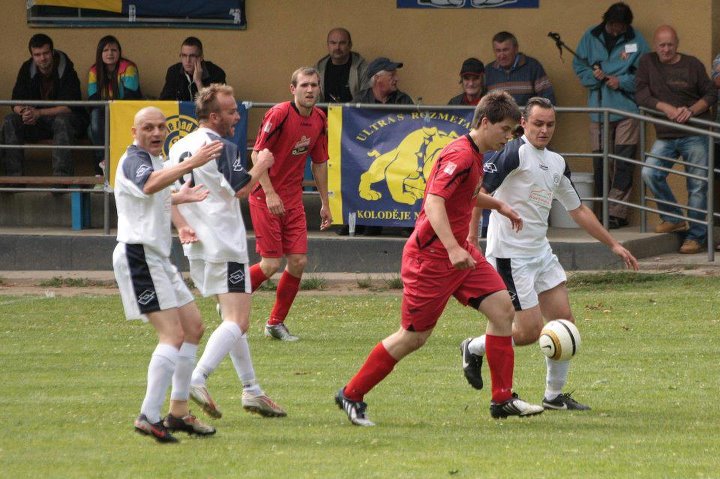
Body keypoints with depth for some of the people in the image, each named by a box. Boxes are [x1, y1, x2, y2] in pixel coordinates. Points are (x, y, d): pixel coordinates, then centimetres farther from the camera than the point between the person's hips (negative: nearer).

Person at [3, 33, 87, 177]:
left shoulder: (66, 69, -12)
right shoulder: (28, 69, 1)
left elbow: (70, 106, -20)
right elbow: (16, 103, 0)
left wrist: (38, 113, -30)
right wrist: (24, 111, -27)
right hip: (36, 124, 4)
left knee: (62, 121, -39)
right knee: (10, 121, -21)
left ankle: (62, 177, -44)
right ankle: (13, 175, -26)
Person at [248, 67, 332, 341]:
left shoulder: (319, 120, 6)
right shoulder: (279, 114, -16)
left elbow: (319, 163, 16)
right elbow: (257, 154, -16)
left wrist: (325, 203, 17)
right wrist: (270, 193, -23)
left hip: (293, 199, 6)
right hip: (265, 197, -6)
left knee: (299, 262, -1)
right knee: (271, 264, -9)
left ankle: (276, 323, 13)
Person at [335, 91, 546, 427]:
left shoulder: (474, 156, 12)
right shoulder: (460, 156, -19)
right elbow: (434, 201, -31)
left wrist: (497, 205, 26)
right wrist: (453, 249, -41)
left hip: (459, 252, 10)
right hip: (431, 256, -10)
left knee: (502, 308, -2)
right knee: (414, 336, -2)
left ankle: (503, 399, 2)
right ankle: (351, 395, 12)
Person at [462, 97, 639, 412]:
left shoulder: (557, 163, 13)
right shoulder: (514, 152, -13)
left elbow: (578, 210, 23)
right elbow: (478, 190, -19)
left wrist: (613, 245, 23)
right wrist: (471, 238, -27)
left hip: (540, 252, 8)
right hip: (511, 255, -8)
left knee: (563, 321, 4)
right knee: (529, 331, -9)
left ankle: (555, 395, 15)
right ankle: (475, 349, 16)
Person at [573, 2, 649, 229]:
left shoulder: (635, 40, -1)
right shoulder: (591, 37, 5)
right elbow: (579, 66, 9)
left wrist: (621, 81, -14)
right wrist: (593, 76, -10)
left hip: (627, 110, -3)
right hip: (598, 109, 3)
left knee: (623, 165, -6)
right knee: (600, 164, 6)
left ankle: (616, 213, -6)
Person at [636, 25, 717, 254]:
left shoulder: (692, 64, 0)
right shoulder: (648, 63, 5)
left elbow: (711, 94, 3)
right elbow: (641, 95, 0)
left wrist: (691, 111, -14)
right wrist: (665, 107, -16)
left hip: (695, 135, -2)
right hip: (665, 136, 2)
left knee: (697, 184, -4)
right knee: (650, 173, -16)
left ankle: (695, 236, 5)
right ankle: (673, 219, 3)